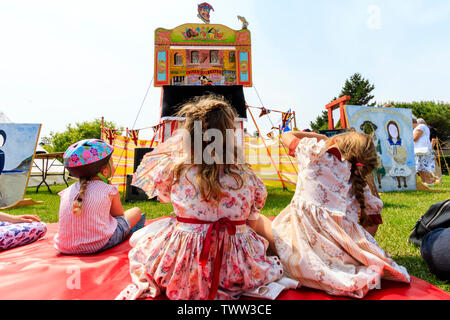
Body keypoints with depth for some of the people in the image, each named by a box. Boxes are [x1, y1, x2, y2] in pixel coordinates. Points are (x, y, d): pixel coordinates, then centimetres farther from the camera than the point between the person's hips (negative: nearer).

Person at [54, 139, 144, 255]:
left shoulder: (67, 191, 5)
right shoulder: (109, 190, -7)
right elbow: (119, 214, 8)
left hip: (66, 248, 6)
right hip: (101, 245, -5)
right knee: (136, 211, 9)